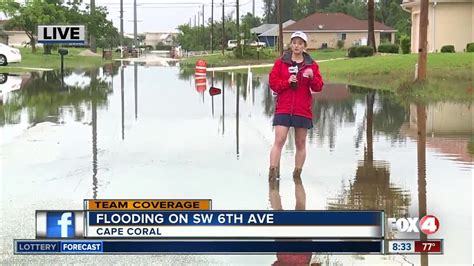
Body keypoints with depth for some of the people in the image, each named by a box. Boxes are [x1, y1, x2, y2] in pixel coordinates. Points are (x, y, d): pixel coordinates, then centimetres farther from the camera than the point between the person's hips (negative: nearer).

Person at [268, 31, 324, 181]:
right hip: (283, 109, -2)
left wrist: (312, 77, -16)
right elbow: (272, 82, 1)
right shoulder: (281, 62, 5)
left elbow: (318, 87, 3)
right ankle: (273, 172, -12)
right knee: (279, 140, -12)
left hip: (303, 110, 2)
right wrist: (287, 81, -14)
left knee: (300, 143, 9)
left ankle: (297, 174, 18)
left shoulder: (312, 65, 7)